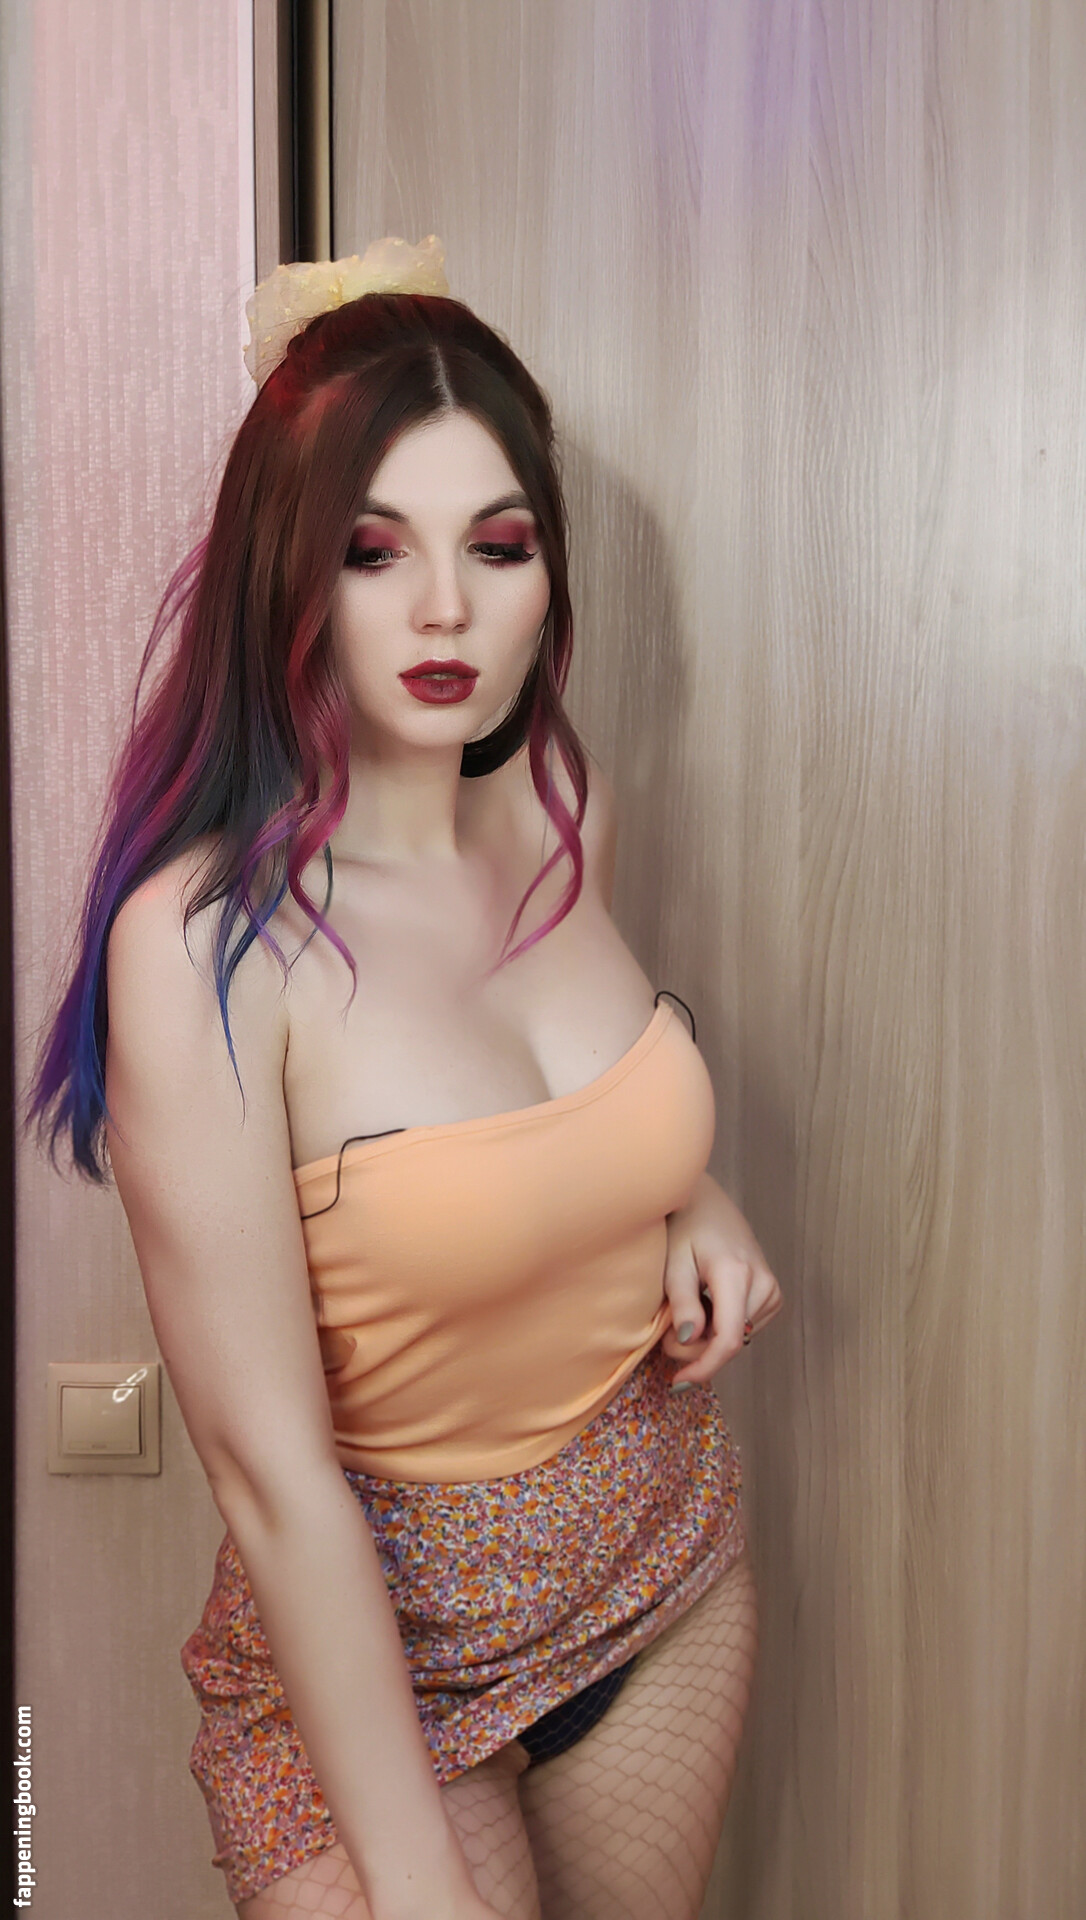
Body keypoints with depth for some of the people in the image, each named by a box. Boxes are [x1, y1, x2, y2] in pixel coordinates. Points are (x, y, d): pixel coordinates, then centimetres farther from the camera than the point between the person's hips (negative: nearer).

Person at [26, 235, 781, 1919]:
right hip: (369, 1640, -5)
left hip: (673, 1567, 6)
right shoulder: (204, 941, -25)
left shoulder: (569, 809, -7)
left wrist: (690, 1199, -5)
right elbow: (271, 1469, -23)